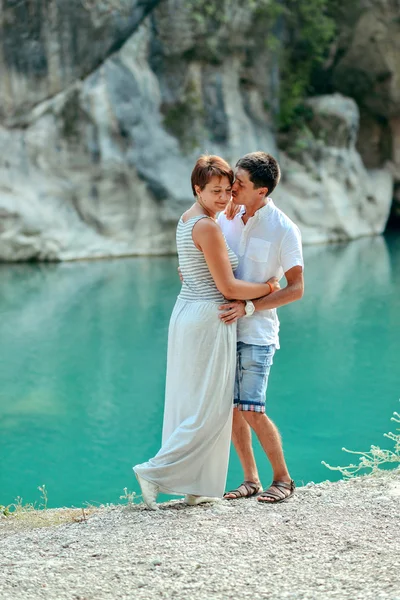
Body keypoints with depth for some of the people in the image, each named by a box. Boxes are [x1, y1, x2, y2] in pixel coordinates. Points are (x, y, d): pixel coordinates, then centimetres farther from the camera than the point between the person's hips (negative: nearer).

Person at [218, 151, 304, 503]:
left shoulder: (283, 229, -10)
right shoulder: (226, 218, 7)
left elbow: (296, 289, -10)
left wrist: (248, 307, -18)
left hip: (256, 332, -6)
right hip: (223, 326, 6)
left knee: (252, 411, -9)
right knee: (231, 409, 6)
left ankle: (283, 478, 11)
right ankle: (251, 480, 20)